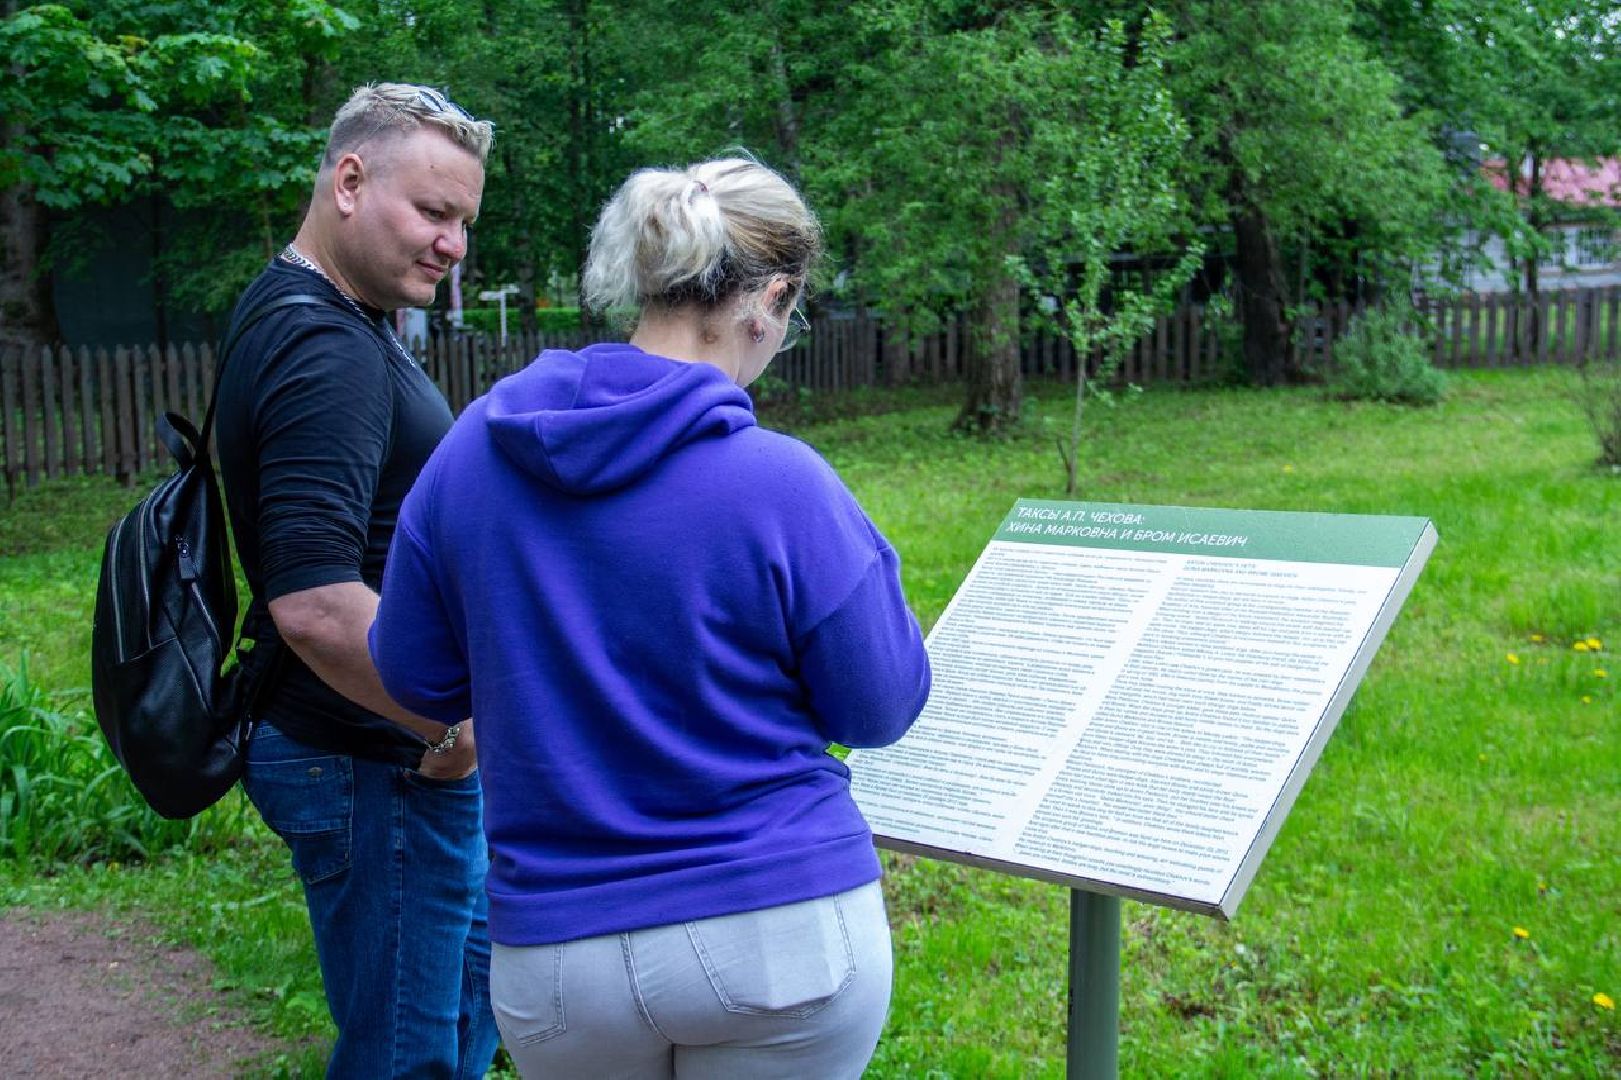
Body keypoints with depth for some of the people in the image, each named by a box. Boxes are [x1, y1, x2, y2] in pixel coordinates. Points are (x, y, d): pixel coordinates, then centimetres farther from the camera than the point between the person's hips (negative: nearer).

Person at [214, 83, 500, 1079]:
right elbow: (316, 606, -33)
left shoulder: (313, 320, 10)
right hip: (373, 766, -10)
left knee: (470, 996, 23)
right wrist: (459, 730, -20)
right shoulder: (327, 353, -24)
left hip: (396, 747, 10)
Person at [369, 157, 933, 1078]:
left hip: (558, 959, 3)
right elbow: (881, 709, -6)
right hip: (783, 934, -3)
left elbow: (415, 678, 5)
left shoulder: (472, 449, -5)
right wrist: (864, 563, 10)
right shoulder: (781, 483, -17)